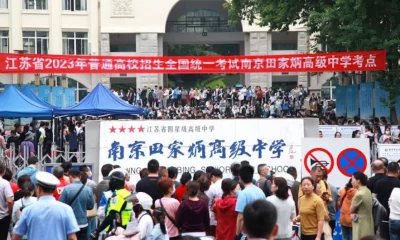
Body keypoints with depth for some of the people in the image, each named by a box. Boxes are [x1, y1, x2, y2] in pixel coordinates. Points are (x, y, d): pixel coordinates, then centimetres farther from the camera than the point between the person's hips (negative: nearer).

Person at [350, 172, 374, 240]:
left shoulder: (359, 194, -22)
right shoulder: (368, 191, 4)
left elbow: (352, 209, -11)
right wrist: (354, 214, -1)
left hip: (361, 224, -9)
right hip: (368, 222, 9)